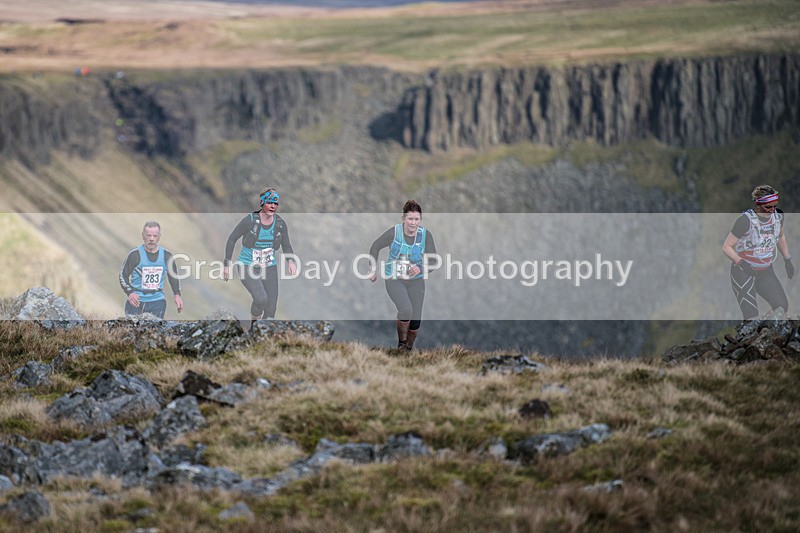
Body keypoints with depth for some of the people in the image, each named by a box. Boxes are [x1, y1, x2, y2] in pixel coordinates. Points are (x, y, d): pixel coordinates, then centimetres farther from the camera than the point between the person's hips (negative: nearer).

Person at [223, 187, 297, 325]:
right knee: (261, 298, -26)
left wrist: (291, 261, -12)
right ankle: (254, 323, 4)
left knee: (271, 309, -2)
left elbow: (287, 246, 8)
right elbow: (232, 239, -6)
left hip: (269, 268, 4)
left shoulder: (280, 223, -2)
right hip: (248, 267, -4)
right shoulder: (250, 220, -14)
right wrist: (227, 264, -7)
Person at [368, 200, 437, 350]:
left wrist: (420, 269, -29)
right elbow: (375, 247, 3)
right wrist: (374, 269, 2)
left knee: (416, 320, 0)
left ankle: (408, 348, 27)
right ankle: (401, 342, -2)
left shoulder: (425, 235, -9)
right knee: (406, 309, -27)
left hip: (416, 281, 2)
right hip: (394, 280, -2)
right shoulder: (394, 232, -13)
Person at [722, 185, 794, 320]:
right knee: (752, 318, -14)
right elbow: (727, 247, -17)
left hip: (766, 272, 6)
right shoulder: (746, 219, -21)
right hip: (743, 273, -6)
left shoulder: (778, 216, -4)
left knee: (782, 307, -6)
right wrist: (741, 262, -31)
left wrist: (787, 260, 15)